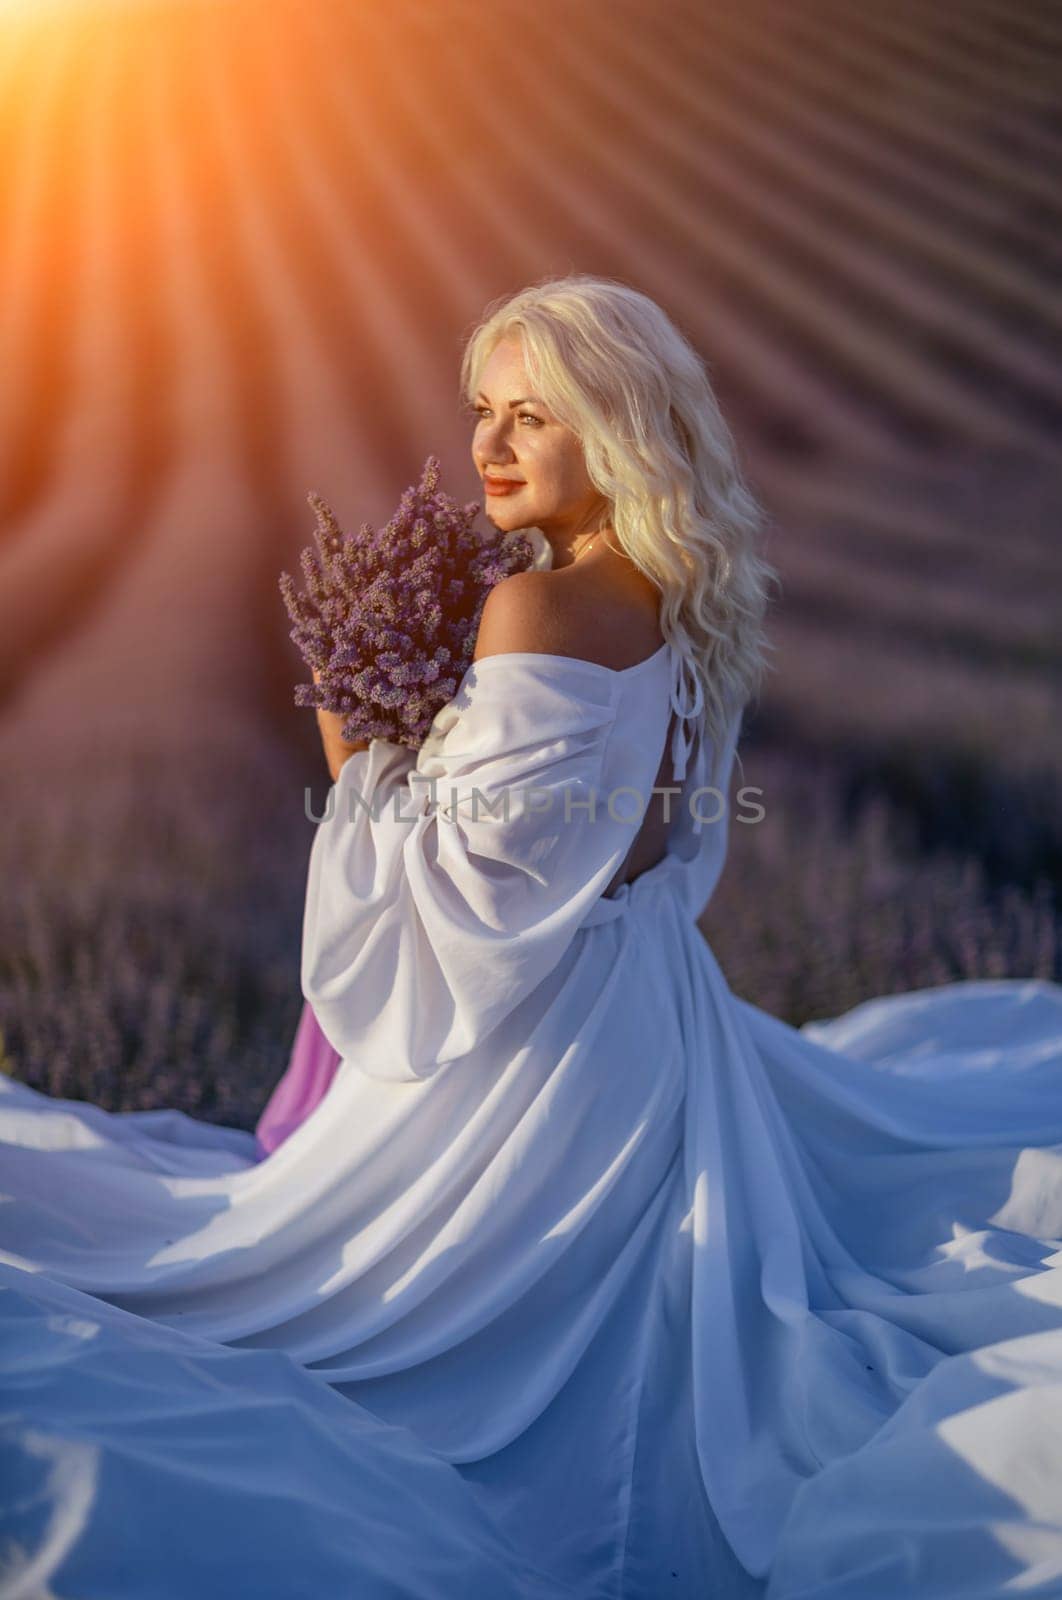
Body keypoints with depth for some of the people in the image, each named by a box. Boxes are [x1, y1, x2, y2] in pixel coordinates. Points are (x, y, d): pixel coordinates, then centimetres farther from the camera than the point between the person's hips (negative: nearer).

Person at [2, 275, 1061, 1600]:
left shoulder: (538, 612, -25)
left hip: (529, 1038, -10)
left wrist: (360, 763, -12)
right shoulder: (686, 602, 2)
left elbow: (481, 882, -25)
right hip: (659, 1015, 10)